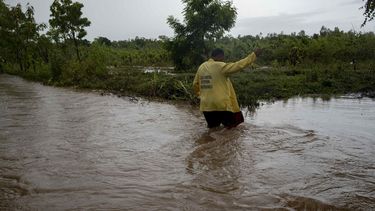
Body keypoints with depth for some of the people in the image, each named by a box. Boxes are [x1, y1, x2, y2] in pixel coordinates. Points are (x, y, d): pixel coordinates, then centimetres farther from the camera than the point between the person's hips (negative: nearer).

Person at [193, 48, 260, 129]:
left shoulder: (201, 67, 7)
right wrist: (254, 55, -7)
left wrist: (200, 95, 32)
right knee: (230, 128, 7)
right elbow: (238, 65, -13)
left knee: (212, 128, 17)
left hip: (206, 105, 6)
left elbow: (195, 84, 15)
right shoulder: (220, 66, -11)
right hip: (222, 104, -6)